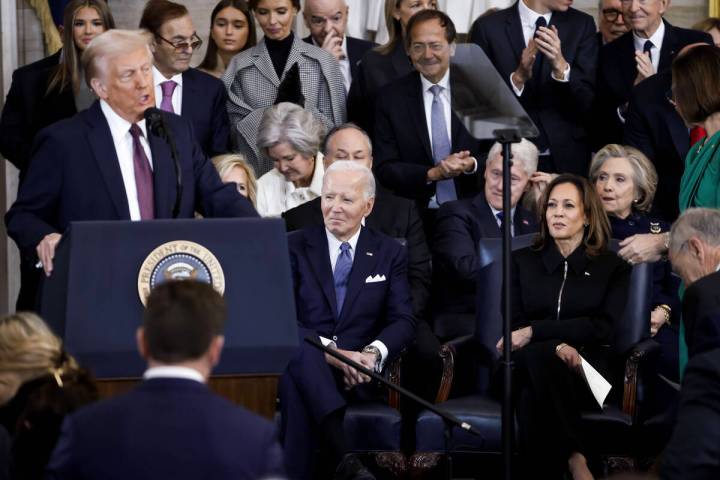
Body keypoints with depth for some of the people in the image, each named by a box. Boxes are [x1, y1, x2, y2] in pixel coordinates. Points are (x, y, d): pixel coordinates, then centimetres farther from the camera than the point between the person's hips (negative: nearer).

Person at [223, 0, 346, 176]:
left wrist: (301, 110, -15)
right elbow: (234, 128, -1)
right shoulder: (240, 66, 4)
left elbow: (332, 126, 2)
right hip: (257, 174, 1)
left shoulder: (321, 62, 2)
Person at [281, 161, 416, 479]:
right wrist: (329, 352, -17)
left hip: (357, 371, 1)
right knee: (299, 347, -41)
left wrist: (373, 353, -17)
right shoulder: (294, 247, 10)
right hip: (300, 363, 0)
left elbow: (403, 321, 6)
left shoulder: (390, 254, 15)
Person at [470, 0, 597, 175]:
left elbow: (589, 103, -5)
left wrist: (561, 66, -22)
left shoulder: (582, 25, 2)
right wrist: (518, 77, -20)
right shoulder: (488, 28, -3)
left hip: (566, 160, 1)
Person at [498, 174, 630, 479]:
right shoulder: (523, 261, 19)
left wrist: (536, 332, -11)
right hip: (529, 366, 1)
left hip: (587, 373, -1)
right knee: (541, 356, -38)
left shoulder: (613, 267, 13)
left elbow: (603, 327, -2)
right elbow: (513, 324, 7)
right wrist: (557, 345, -16)